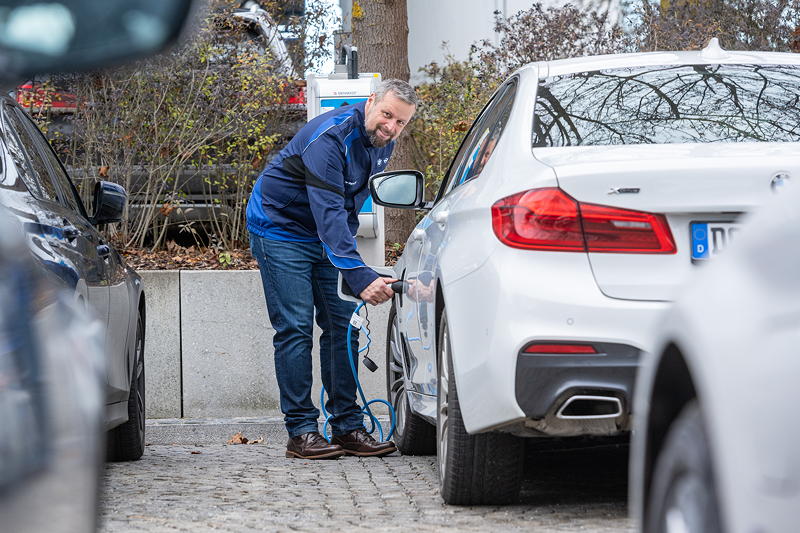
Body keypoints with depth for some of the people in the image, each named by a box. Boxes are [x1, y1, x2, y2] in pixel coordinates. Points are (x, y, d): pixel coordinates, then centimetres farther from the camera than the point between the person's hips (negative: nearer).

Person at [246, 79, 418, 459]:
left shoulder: (382, 142, -3)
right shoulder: (330, 138, -31)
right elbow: (328, 213, -39)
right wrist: (359, 275, -45)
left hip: (328, 236, 8)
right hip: (280, 230, -8)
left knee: (343, 325, 2)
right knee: (295, 329, -10)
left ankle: (347, 427, 5)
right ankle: (301, 431, -8)